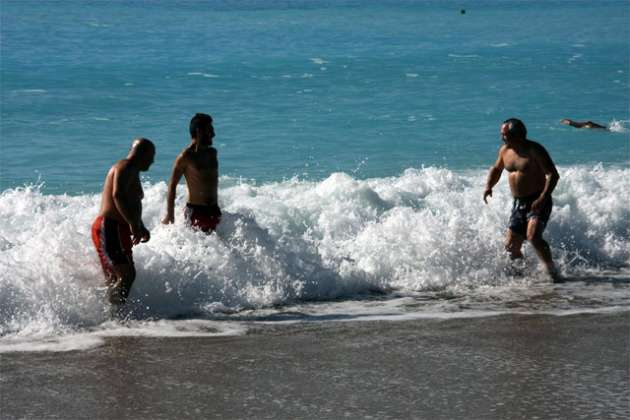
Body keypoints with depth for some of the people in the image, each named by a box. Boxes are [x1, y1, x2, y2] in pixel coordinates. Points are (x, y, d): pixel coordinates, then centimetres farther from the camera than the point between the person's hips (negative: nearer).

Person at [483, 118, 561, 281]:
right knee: (511, 246, 4)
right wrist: (489, 186, 8)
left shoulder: (534, 150, -14)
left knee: (533, 236, -28)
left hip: (537, 202, -7)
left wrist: (543, 198, -28)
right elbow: (496, 169, 27)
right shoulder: (505, 150, 7)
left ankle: (552, 272, -18)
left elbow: (553, 174, -18)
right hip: (518, 203, 7)